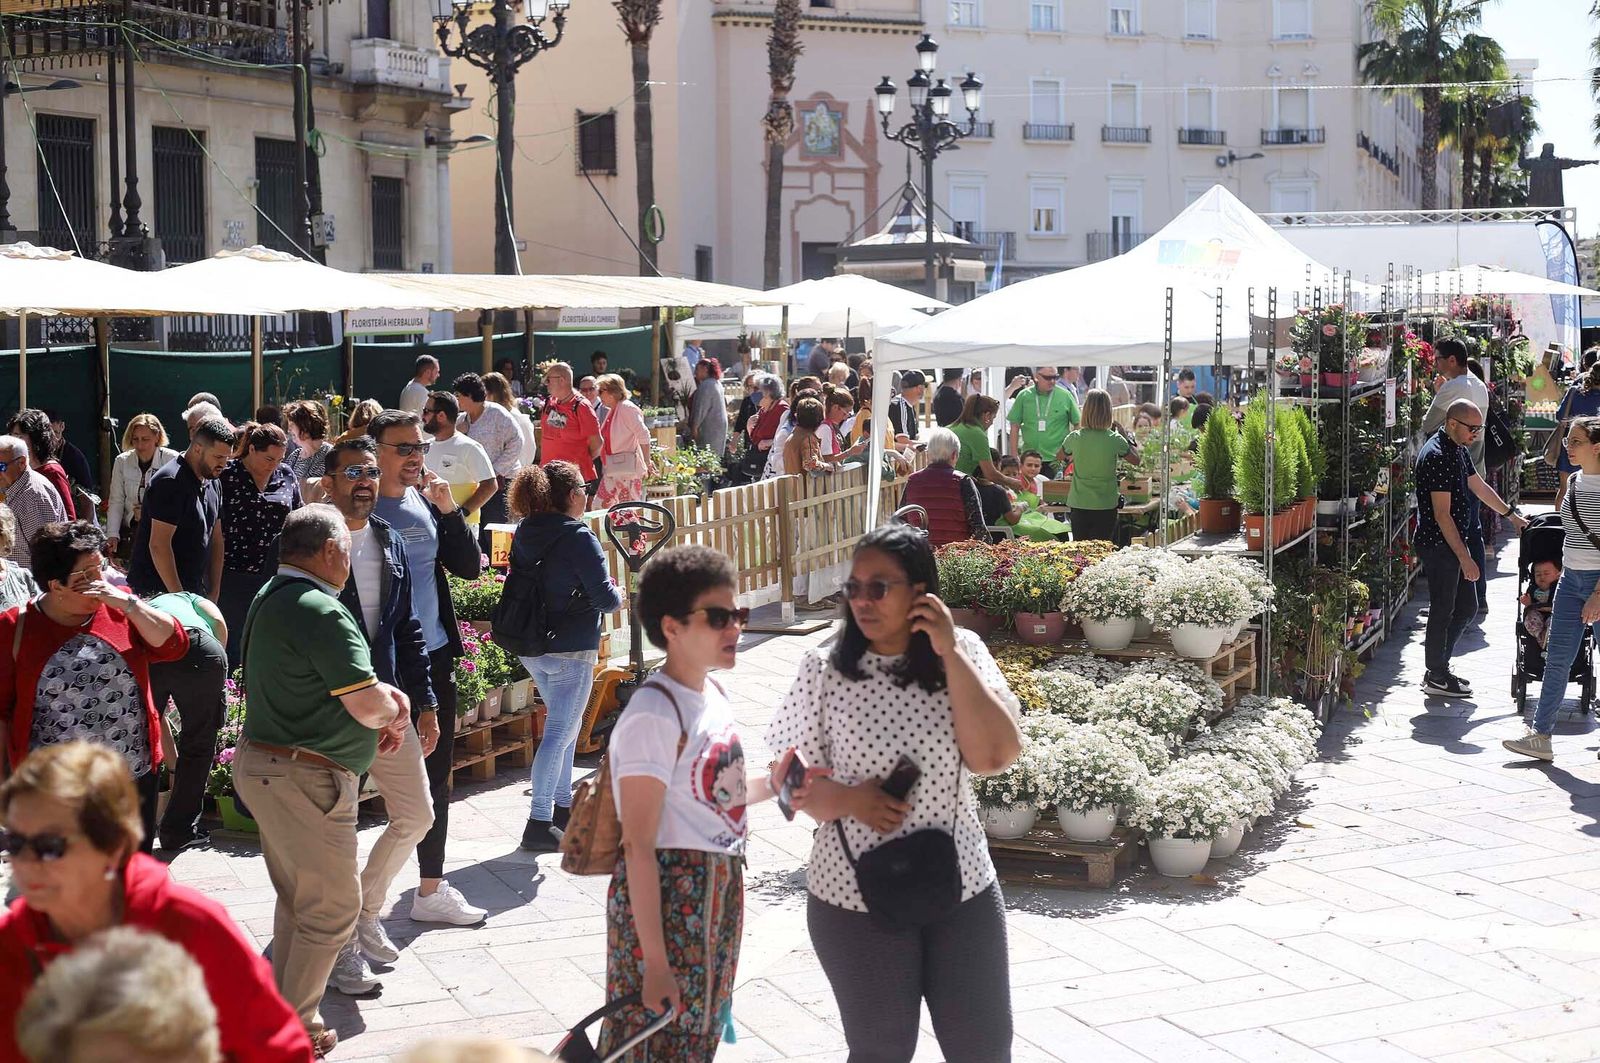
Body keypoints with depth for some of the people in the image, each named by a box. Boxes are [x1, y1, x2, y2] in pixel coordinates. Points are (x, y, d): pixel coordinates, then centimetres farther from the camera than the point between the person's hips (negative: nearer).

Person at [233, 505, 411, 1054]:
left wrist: (382, 698, 3)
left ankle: (282, 1012, 31)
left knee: (297, 900, 21)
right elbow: (369, 705, -26)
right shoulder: (320, 612, -22)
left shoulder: (269, 597, 10)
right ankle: (295, 1027, 8)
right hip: (302, 779, -10)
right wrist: (393, 710, -2)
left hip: (260, 759, 10)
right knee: (333, 906, 1)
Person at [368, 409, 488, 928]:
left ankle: (431, 888, 28)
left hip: (433, 657, 7)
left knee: (434, 776, 15)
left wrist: (449, 510, -7)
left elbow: (469, 567, 6)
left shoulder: (428, 502, 7)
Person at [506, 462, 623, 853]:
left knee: (565, 725, 23)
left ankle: (562, 805, 32)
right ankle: (539, 823, -5)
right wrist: (619, 597, 4)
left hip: (531, 646, 8)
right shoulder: (578, 537, -17)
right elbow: (605, 597, -18)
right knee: (560, 733, -4)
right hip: (570, 649, -8)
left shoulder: (525, 534, 5)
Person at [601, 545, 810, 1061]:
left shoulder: (713, 692, 7)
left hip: (720, 892, 9)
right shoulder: (654, 714, -20)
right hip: (666, 895, -9)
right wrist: (654, 963, -22)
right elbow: (639, 845, -21)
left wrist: (770, 784, 0)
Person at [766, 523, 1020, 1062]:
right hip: (856, 897, -1)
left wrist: (950, 654, -18)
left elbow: (995, 756, -16)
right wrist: (849, 800, -22)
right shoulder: (824, 670, -7)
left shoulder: (964, 655, -4)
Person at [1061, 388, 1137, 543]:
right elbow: (1136, 458, 7)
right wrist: (1124, 434, 14)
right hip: (1106, 506, -1)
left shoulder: (1075, 438, -7)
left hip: (1079, 505, 1)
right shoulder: (1115, 440, -11)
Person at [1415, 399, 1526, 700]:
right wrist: (1465, 558, -22)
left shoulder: (1458, 449, 10)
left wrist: (1511, 514, 30)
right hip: (1438, 545, -10)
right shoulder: (1436, 455, -21)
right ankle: (1436, 677, 10)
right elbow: (1442, 514, -23)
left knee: (1467, 606, 15)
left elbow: (1478, 485, 25)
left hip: (1454, 542, 10)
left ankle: (1438, 663, 24)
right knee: (1443, 609, -1)